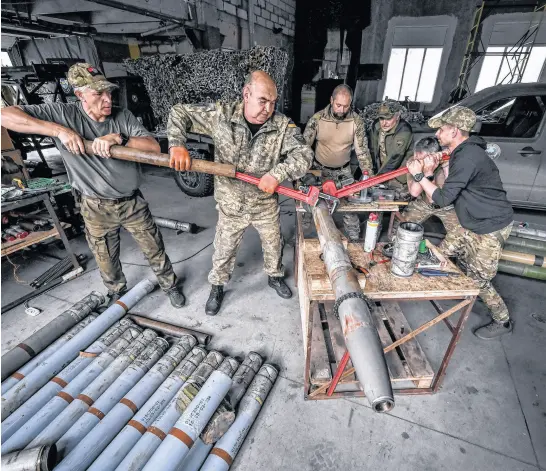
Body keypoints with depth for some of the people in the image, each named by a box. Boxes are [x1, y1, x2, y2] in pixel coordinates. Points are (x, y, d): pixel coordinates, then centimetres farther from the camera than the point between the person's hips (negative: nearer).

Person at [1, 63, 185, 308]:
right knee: (106, 260, 18)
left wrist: (120, 138, -31)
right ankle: (117, 293, 46)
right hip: (96, 208, 0)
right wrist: (59, 130, -25)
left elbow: (154, 147, -16)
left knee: (155, 250, 13)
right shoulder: (62, 114, -10)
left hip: (133, 203, 1)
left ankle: (169, 285, 37)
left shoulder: (123, 116, -6)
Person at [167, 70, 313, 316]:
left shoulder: (283, 125, -14)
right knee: (224, 250, 17)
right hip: (231, 205, -1)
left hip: (266, 204, 1)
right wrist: (177, 144, -24)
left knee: (273, 244, 21)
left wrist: (277, 173, -36)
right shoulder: (221, 115, -15)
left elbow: (304, 154, -20)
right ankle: (217, 287, 44)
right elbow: (179, 113, -6)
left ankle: (275, 276, 52)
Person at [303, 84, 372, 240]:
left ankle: (354, 240, 21)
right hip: (321, 170, -1)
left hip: (344, 170, 1)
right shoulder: (317, 119, -16)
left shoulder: (357, 121, -13)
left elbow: (362, 151, -8)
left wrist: (370, 177, -11)